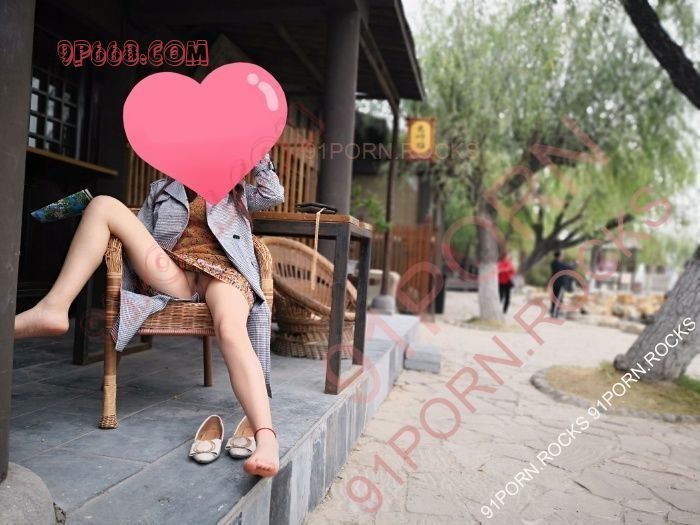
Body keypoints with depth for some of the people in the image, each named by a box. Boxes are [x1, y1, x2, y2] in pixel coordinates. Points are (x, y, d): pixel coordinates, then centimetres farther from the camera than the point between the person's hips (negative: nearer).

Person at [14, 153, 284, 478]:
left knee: (231, 332, -37)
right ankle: (53, 308, -27)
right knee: (104, 204, -11)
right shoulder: (161, 190, 31)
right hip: (170, 275, 2)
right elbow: (139, 234, 22)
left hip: (221, 271, -2)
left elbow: (274, 195, 15)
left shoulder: (236, 192, 30)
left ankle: (265, 437, -53)